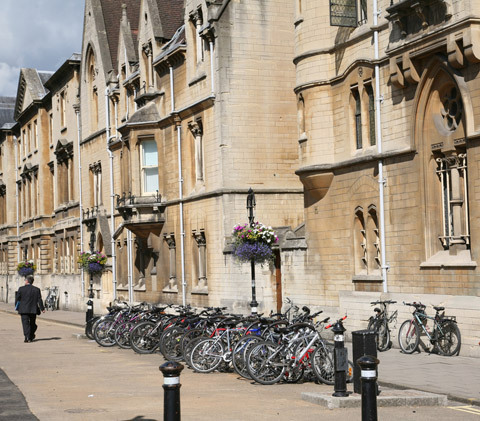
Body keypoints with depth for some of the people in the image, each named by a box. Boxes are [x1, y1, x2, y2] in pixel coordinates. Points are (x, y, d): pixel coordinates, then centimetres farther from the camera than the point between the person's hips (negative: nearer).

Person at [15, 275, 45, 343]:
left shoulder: (21, 289, -4)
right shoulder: (37, 289, 1)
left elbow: (17, 299, 1)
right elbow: (39, 300, 0)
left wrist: (17, 307, 15)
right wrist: (42, 308, 6)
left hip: (24, 310, -2)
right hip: (33, 310, 2)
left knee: (25, 323, -3)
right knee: (32, 324, 16)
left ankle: (27, 337, -16)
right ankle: (31, 337, 23)